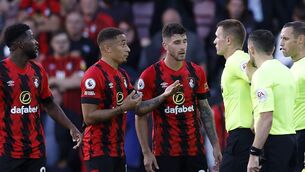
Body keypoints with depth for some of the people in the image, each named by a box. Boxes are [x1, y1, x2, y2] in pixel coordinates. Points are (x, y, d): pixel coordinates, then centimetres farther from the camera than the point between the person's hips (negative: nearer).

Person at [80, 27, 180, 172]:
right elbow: (88, 117, -20)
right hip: (99, 151, -9)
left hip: (118, 149, 9)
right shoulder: (94, 75, -15)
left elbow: (138, 107, 17)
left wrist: (163, 96, 4)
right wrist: (122, 108, -20)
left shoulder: (122, 75, 15)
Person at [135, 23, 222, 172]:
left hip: (195, 150, 4)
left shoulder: (196, 72, 6)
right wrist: (146, 153, -9)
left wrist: (215, 144, 7)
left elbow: (205, 109, 13)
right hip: (165, 152, -4)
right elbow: (140, 116, -4)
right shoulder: (150, 75, -6)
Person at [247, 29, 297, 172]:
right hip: (290, 138, 9)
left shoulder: (263, 73, -14)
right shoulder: (286, 71, 14)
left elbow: (266, 117, -21)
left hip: (272, 142, -9)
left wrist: (254, 153, -21)